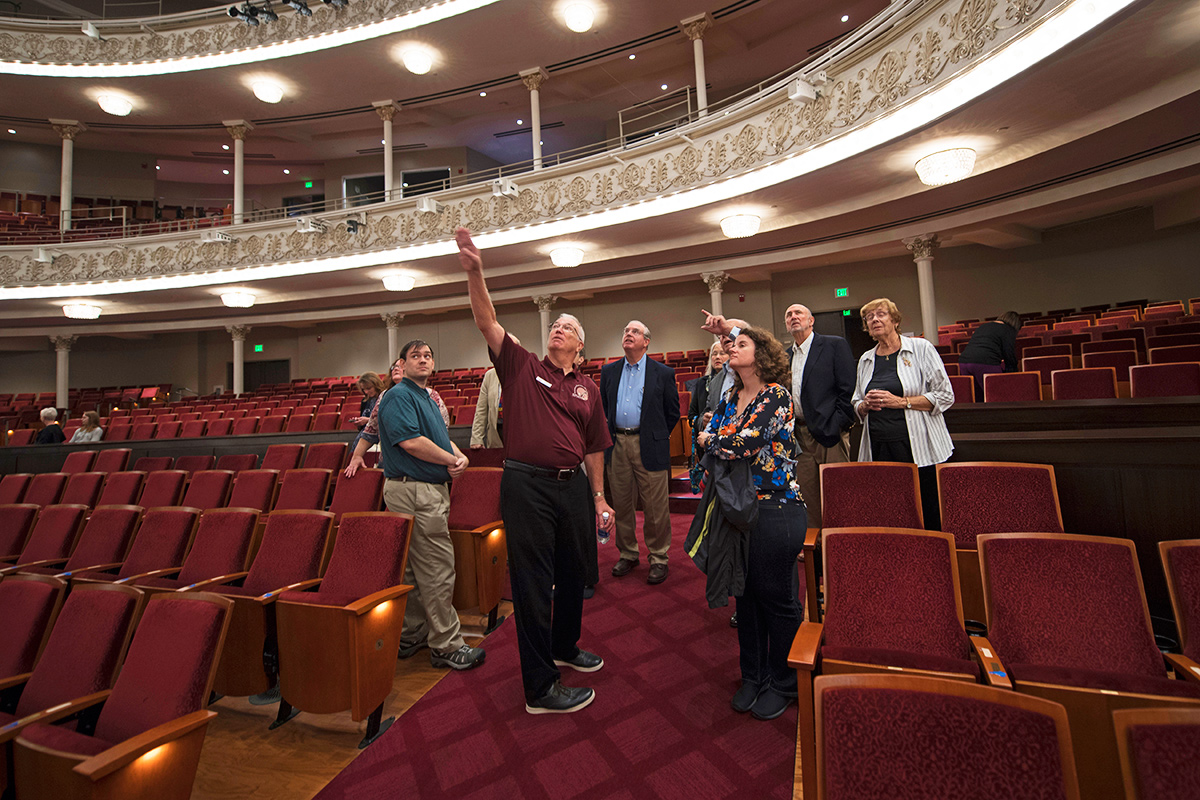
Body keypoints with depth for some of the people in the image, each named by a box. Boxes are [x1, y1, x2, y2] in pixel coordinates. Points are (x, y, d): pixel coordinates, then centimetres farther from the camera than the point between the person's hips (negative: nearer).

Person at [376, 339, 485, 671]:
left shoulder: (427, 398, 20)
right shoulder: (398, 395, -10)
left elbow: (443, 438, 21)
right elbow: (411, 442, -22)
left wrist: (461, 456, -1)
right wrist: (451, 460, -12)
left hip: (432, 489, 10)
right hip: (414, 491, -10)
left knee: (415, 567, 17)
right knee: (438, 568, -5)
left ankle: (412, 634, 29)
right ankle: (446, 645, 6)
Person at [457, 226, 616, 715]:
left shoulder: (587, 388, 11)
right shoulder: (522, 366, 2)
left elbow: (594, 447, 13)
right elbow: (487, 323, -11)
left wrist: (599, 496, 12)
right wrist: (475, 273, -23)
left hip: (572, 486, 5)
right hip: (527, 486, -4)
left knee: (572, 573, 19)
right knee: (532, 582, 2)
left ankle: (565, 647, 45)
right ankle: (540, 687, 16)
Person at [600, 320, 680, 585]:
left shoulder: (663, 373, 1)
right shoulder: (609, 371, 11)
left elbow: (673, 411, 6)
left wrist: (657, 436, 6)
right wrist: (611, 434, 13)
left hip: (649, 447, -3)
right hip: (617, 446, 3)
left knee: (655, 508, 2)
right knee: (621, 505, 11)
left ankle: (658, 558, 17)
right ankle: (627, 554, 27)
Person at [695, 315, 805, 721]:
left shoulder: (776, 397, -12)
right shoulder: (730, 399, 10)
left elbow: (745, 444, -23)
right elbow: (705, 436, 7)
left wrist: (713, 440, -5)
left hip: (775, 510, -6)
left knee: (777, 598, 7)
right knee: (745, 593, 16)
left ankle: (782, 683, 29)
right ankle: (752, 676, 34)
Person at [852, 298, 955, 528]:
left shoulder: (921, 349, 3)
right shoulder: (865, 360, 15)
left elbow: (945, 396, -2)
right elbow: (857, 404, 22)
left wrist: (901, 401, -12)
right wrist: (865, 405, -1)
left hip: (918, 447, -3)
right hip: (878, 448, 3)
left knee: (927, 516, -3)